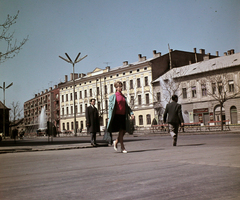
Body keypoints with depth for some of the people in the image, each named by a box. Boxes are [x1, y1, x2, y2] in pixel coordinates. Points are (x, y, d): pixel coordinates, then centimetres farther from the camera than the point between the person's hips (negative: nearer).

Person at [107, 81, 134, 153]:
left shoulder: (124, 97, 17)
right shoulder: (113, 96, 0)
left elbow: (127, 106, 16)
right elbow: (110, 107, -4)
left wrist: (131, 113, 1)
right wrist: (109, 117, -11)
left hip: (123, 116, 6)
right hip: (117, 115, -6)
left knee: (124, 131, 3)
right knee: (121, 131, -7)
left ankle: (116, 142, 25)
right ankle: (122, 147, -1)